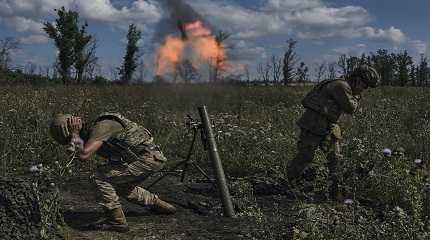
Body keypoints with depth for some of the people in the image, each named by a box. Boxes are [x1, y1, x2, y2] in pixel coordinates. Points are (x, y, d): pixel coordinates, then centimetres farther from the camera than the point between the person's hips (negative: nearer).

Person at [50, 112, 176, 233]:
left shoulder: (100, 127, -20)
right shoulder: (91, 134, 10)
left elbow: (84, 155, -32)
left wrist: (75, 134, -17)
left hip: (149, 158, -10)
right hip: (151, 158, 10)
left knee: (100, 176, -13)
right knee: (122, 188, 28)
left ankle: (116, 220, -5)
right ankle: (158, 204, 40)